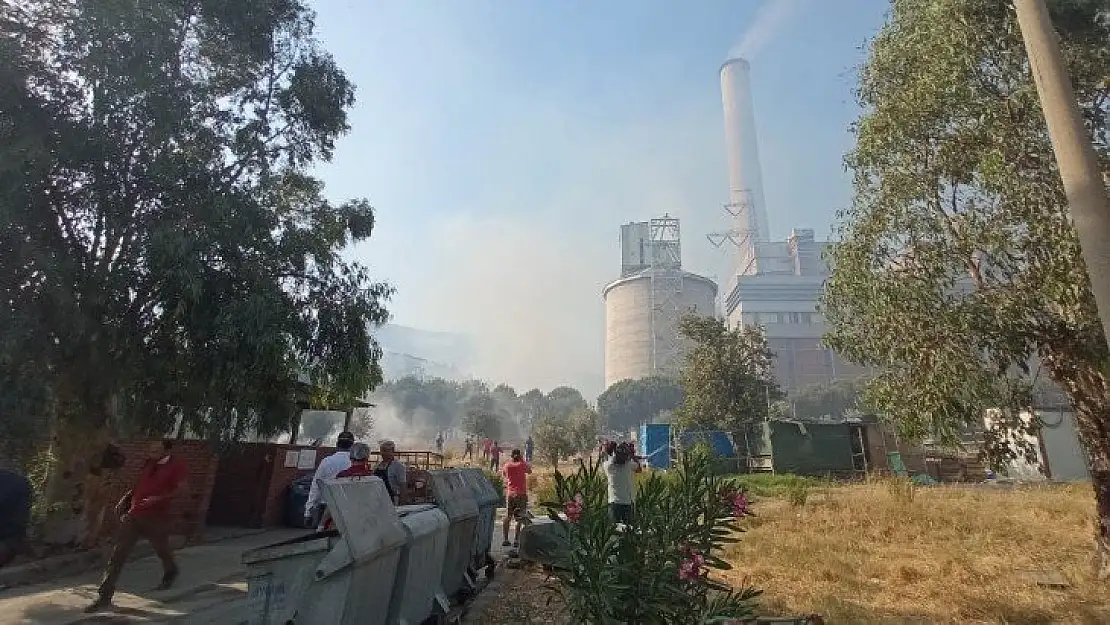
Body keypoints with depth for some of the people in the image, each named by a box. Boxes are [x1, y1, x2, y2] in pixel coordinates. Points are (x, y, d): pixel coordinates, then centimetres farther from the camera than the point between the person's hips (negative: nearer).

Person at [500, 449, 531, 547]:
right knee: (520, 519, 1)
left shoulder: (507, 465, 1)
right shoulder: (522, 465, -5)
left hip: (510, 494, 3)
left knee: (507, 517, 12)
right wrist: (522, 460, 14)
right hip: (521, 494, -3)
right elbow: (530, 470, 12)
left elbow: (503, 474, 21)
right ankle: (516, 540, -2)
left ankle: (506, 539, 13)